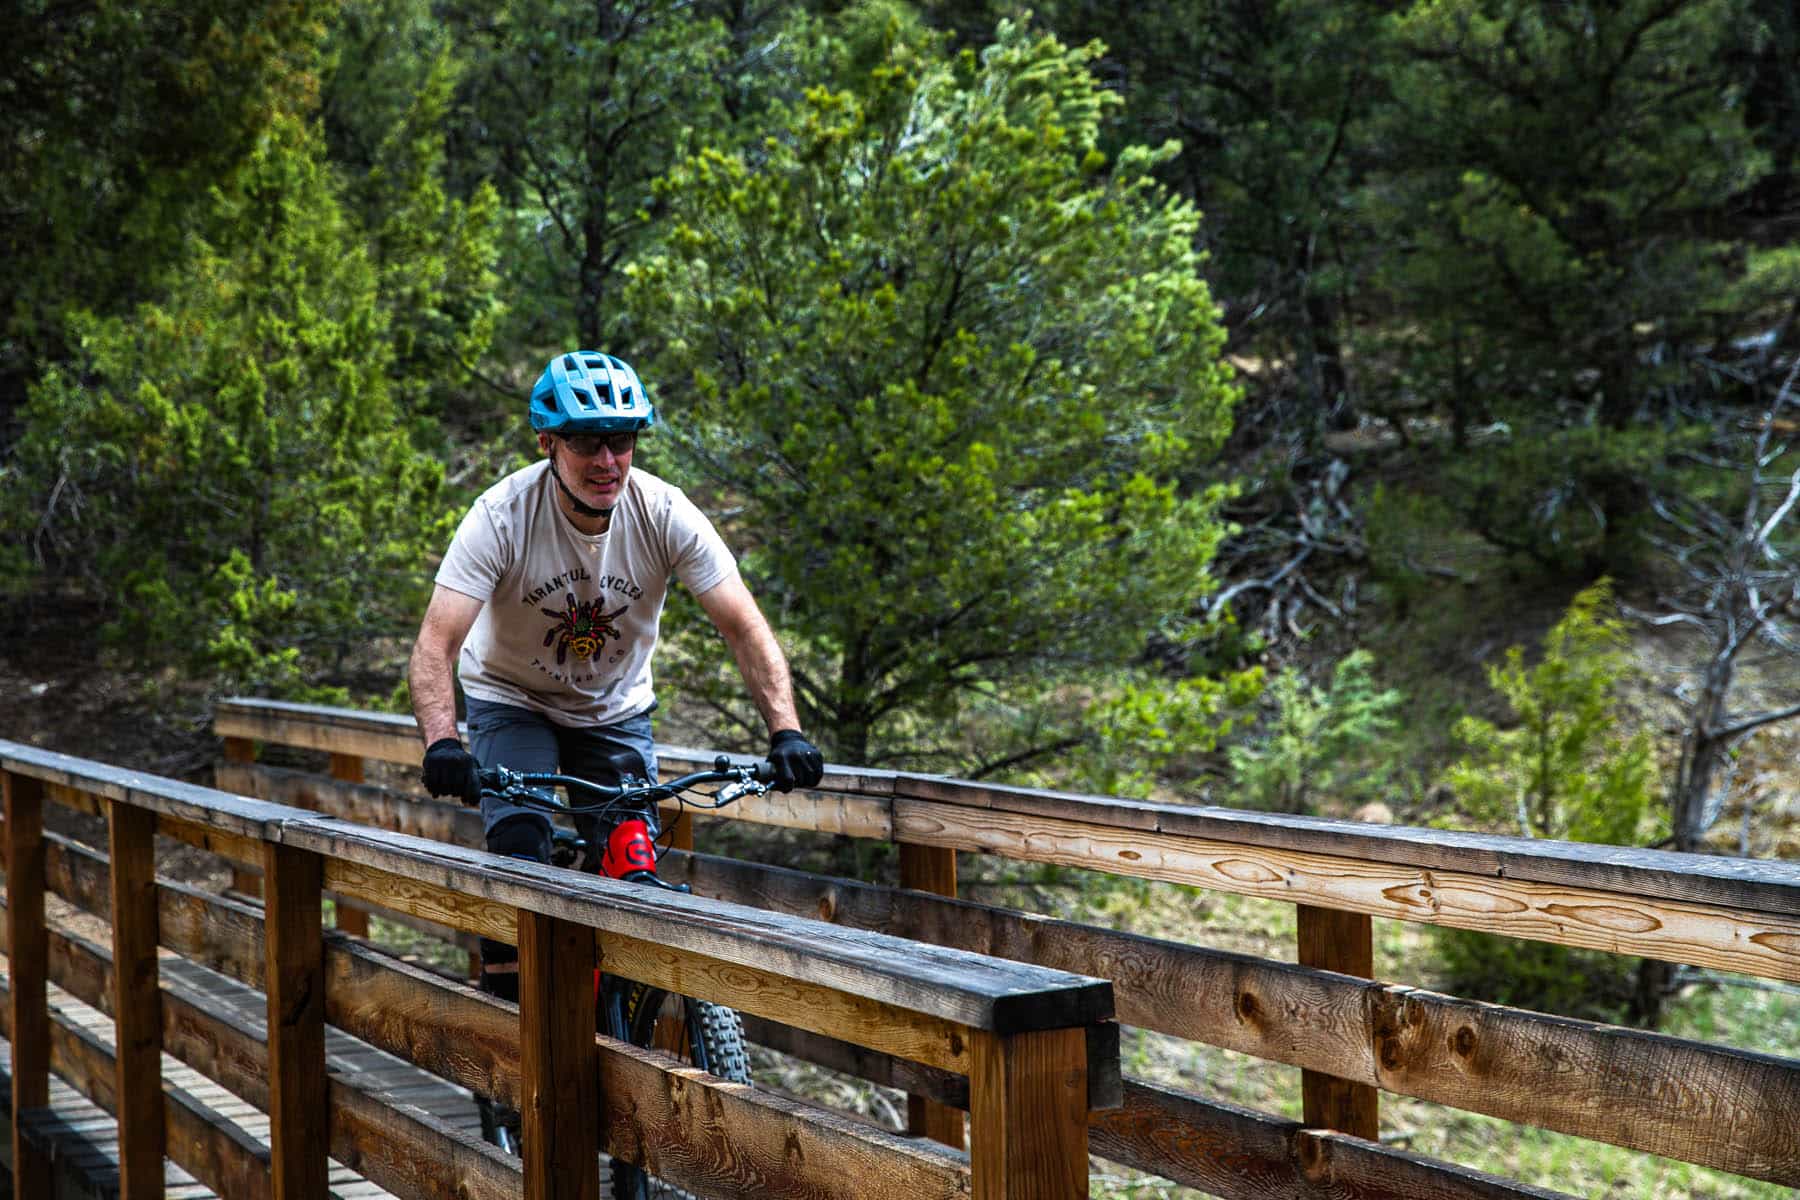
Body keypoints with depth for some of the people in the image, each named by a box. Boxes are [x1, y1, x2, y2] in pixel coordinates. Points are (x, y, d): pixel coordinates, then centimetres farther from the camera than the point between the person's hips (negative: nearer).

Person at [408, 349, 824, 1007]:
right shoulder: (502, 515, -28)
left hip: (616, 710, 2)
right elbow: (437, 643, -34)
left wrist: (786, 731, -38)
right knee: (520, 852, -21)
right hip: (512, 700, -2)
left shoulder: (665, 514, -23)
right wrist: (441, 743, -51)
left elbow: (747, 630, -24)